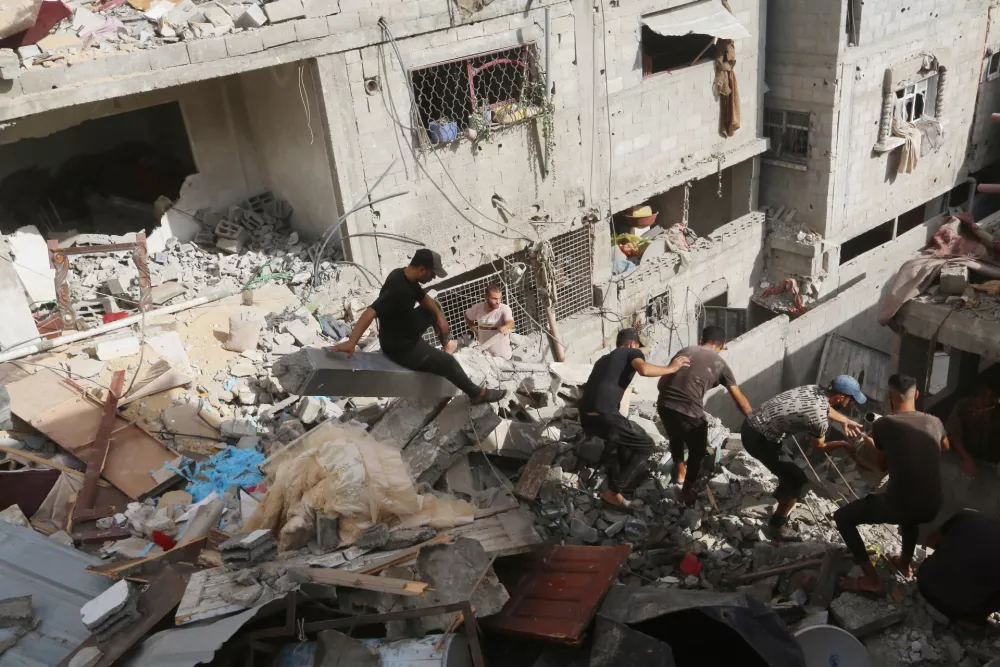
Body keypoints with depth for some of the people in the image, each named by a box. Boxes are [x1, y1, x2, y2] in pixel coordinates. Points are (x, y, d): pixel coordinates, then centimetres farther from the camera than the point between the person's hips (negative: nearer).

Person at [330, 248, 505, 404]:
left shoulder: (406, 276, -6)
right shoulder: (398, 289, -35)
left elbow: (424, 298, 10)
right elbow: (371, 312, -44)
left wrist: (439, 316, -7)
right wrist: (351, 342, -54)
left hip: (407, 331, 9)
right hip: (401, 348, -9)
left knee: (435, 307, 22)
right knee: (448, 363, -1)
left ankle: (447, 344, 39)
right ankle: (477, 393, 21)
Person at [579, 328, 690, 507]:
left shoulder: (603, 359, 32)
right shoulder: (632, 353, 9)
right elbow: (644, 369, -14)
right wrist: (671, 368, 1)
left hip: (586, 417, 8)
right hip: (604, 416, -8)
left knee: (626, 437, 33)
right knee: (645, 445, 9)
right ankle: (613, 491, 5)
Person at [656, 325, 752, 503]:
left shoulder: (684, 351, 18)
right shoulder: (720, 363, 11)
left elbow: (661, 384, 18)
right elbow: (740, 401, 13)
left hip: (664, 405, 4)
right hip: (690, 412, -4)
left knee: (676, 437, 35)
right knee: (698, 451, 24)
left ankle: (679, 471, 52)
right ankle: (687, 491, 32)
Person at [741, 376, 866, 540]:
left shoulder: (814, 389, 1)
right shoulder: (819, 419, -22)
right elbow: (819, 446, 0)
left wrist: (845, 420, 26)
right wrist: (843, 444, 14)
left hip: (751, 424, 9)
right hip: (758, 438, -9)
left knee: (788, 466, 31)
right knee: (797, 480, 1)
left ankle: (783, 492, 57)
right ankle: (778, 525, 14)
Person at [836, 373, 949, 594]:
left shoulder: (883, 424, -7)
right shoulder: (935, 422, 5)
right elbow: (945, 446, 30)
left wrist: (873, 445, 28)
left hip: (898, 507, -6)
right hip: (931, 509, 6)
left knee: (842, 517, 14)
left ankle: (871, 579, 8)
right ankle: (905, 563, 48)